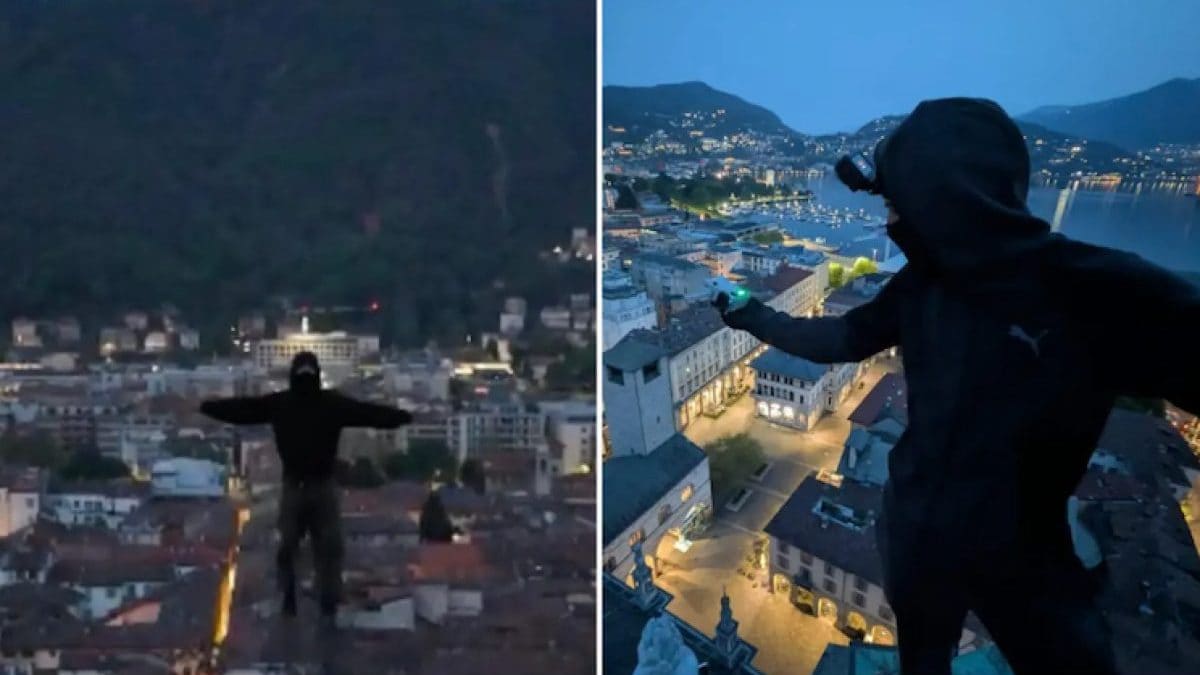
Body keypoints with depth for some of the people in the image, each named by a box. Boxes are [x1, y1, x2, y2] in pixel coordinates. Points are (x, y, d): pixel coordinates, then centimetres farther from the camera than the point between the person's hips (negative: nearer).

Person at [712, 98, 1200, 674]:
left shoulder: (1108, 295, -25)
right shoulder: (921, 283, -8)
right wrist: (753, 316, 13)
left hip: (1020, 552, -4)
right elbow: (841, 340, 7)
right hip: (915, 529, 5)